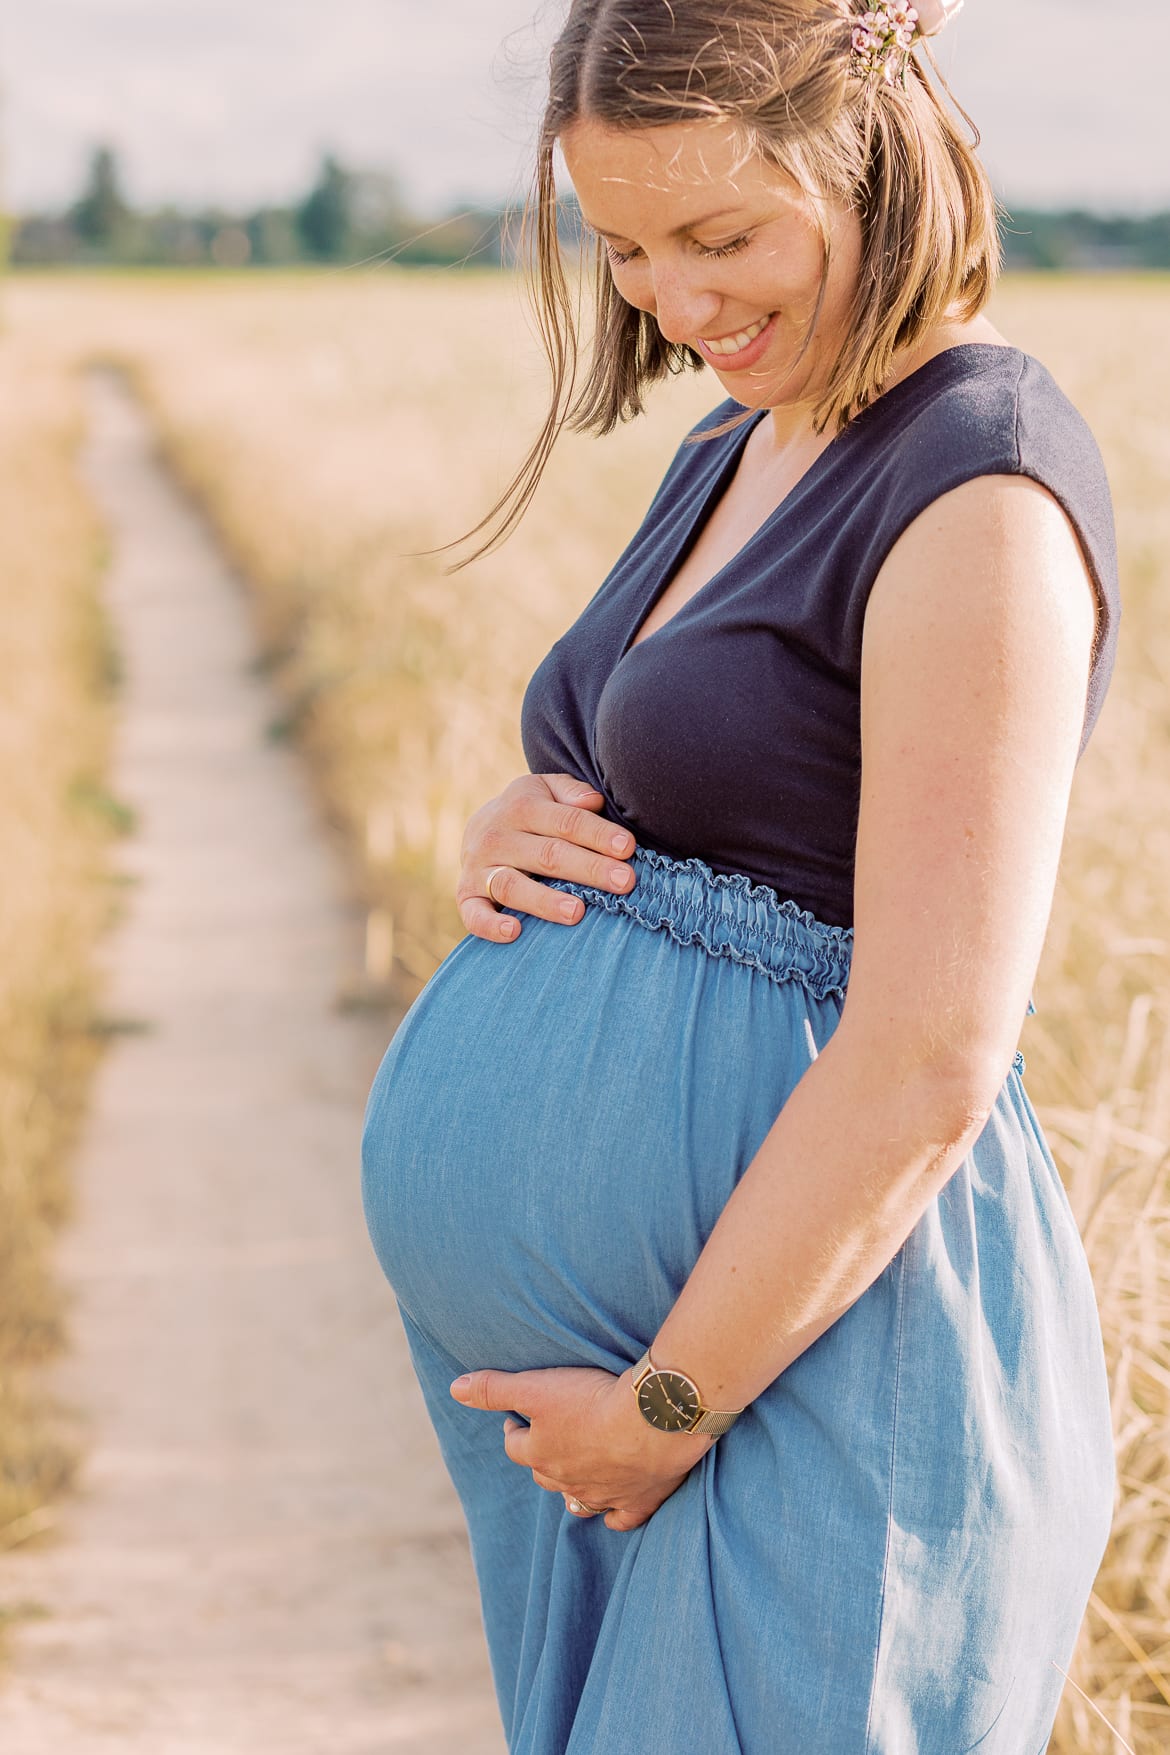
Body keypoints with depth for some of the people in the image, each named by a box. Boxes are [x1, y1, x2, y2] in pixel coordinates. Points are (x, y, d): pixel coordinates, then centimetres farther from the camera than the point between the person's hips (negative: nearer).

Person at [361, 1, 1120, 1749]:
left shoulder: (980, 488, -17)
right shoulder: (738, 450, 12)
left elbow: (931, 1065, -21)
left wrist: (668, 1406, -16)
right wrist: (515, 840, 0)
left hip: (811, 1358, -9)